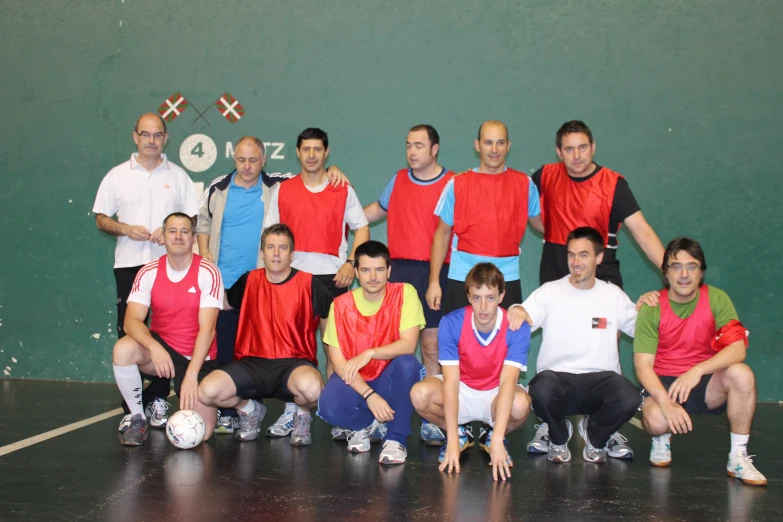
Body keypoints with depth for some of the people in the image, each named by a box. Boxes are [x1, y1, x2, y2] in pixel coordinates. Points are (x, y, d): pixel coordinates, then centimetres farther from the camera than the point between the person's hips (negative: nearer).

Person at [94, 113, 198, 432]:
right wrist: (126, 229, -11)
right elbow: (101, 219, 8)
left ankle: (157, 400, 11)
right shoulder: (117, 176, 8)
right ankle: (131, 408, 4)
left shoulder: (178, 176, 9)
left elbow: (191, 220, 9)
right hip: (129, 264, 0)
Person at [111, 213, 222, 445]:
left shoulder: (208, 272, -14)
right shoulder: (149, 272, -6)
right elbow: (131, 321, -16)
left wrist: (191, 375, -28)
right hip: (161, 349, 2)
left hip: (199, 358, -2)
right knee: (123, 348, -31)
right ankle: (138, 420, -10)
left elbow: (207, 328, -19)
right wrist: (154, 347, -36)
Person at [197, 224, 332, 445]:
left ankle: (302, 415, 2)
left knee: (310, 386, -40)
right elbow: (225, 303, 27)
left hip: (294, 363, -3)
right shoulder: (249, 280, 9)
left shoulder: (308, 284, -2)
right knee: (207, 391, -23)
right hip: (253, 363, 3)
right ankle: (250, 409, 13)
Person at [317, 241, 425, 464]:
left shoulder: (405, 293, -11)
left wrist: (369, 354, -33)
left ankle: (396, 438, -16)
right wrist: (369, 395, -24)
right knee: (328, 406, -30)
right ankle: (368, 424, 5)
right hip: (355, 381, 1)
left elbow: (408, 345, -19)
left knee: (407, 363, -34)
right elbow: (338, 360, -12)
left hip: (391, 379, -1)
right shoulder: (341, 305, -8)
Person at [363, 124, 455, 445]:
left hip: (433, 273, -3)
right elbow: (377, 210, 31)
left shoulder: (452, 184, 0)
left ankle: (431, 421, 5)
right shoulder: (398, 180, 14)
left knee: (432, 347, -1)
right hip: (398, 271, 3)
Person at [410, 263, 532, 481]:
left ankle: (491, 434, 2)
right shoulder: (451, 323, -20)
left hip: (496, 395, -1)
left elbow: (507, 381, -31)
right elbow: (451, 381, -25)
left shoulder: (517, 328, -21)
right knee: (420, 394, -29)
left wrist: (497, 440, -39)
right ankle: (462, 433, 3)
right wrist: (453, 441, -30)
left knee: (521, 404, -35)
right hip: (462, 392, 1)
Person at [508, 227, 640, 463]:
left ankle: (594, 434, 8)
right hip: (557, 376, -1)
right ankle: (559, 437, 3)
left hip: (600, 379, 1)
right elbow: (520, 324, -11)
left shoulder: (613, 295, 10)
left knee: (629, 399, -32)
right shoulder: (550, 291, 3)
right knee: (542, 390, -37)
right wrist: (517, 311, -35)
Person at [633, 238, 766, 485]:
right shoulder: (652, 308, -10)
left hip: (705, 383, 2)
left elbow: (738, 350, -18)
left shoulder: (716, 299, -8)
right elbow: (643, 365, -15)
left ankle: (738, 458, -14)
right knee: (656, 419, -34)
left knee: (741, 374, -29)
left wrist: (697, 371, -35)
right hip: (662, 383, -2)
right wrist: (666, 402, -32)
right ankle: (662, 439, 8)